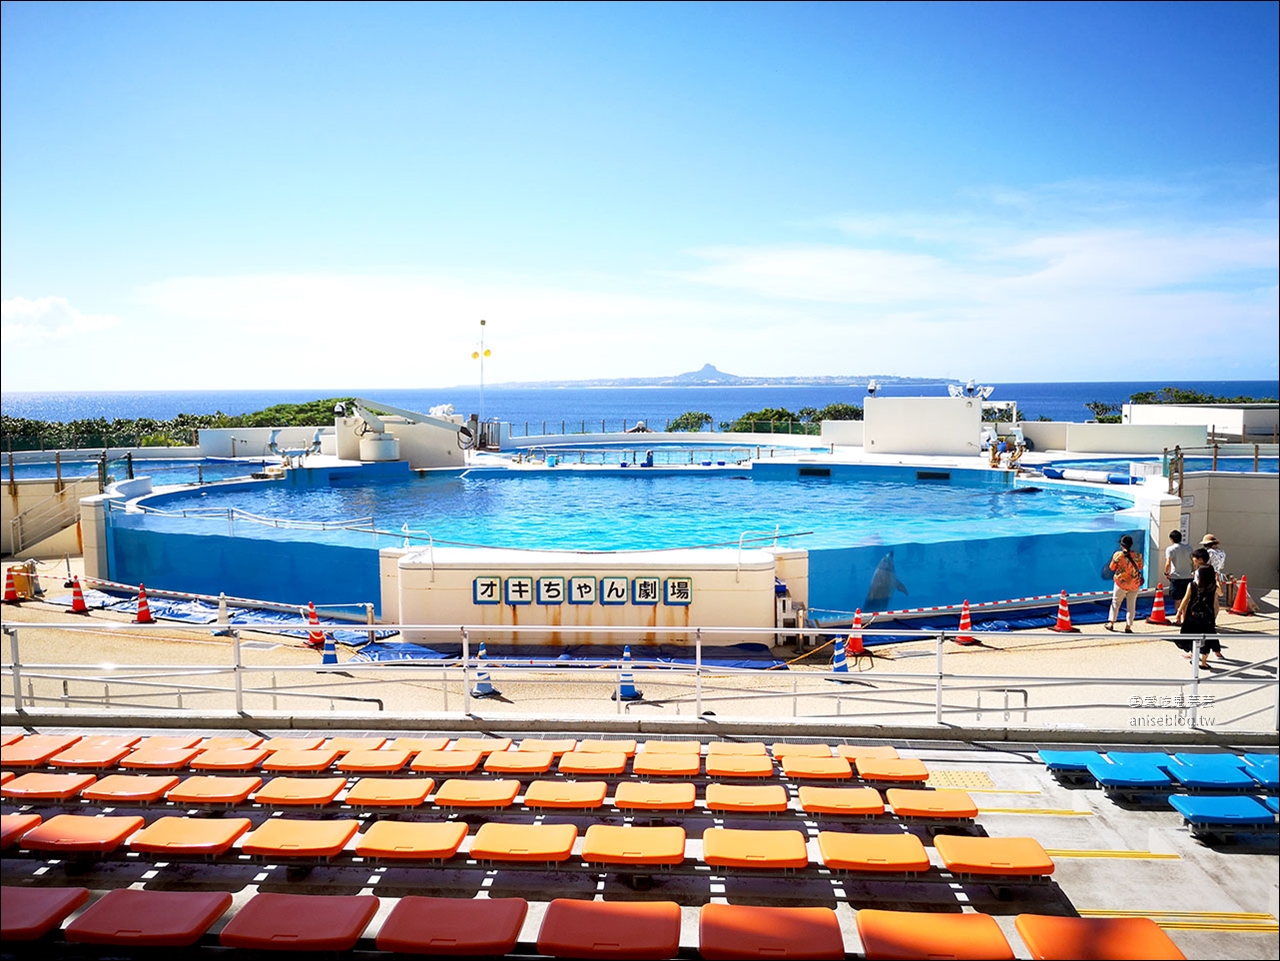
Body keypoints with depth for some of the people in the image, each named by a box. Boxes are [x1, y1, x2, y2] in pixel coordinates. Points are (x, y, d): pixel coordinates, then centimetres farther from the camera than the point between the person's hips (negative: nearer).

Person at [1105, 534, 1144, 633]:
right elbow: (1140, 567, 8)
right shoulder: (1137, 555, -7)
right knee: (1131, 605, 9)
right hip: (1134, 584, 1)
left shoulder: (1118, 554, -13)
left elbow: (1112, 567, -2)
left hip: (1121, 582, -1)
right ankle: (1128, 626, 10)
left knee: (1115, 603, 15)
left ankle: (1111, 623, 16)